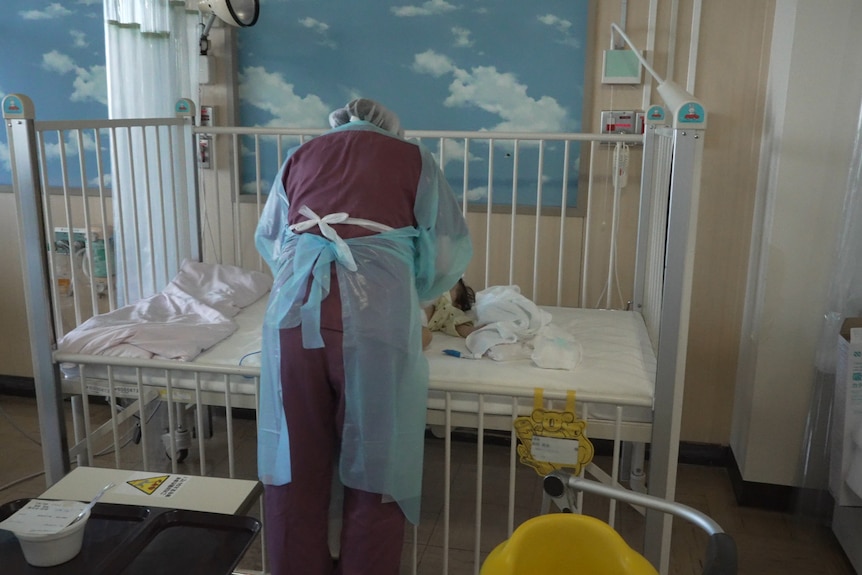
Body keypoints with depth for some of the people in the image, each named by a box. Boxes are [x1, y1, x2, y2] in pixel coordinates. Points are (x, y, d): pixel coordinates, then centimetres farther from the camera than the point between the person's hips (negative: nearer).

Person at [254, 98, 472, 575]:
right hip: (376, 316, -3)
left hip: (295, 311, 3)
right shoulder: (413, 158, 17)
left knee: (296, 464, 16)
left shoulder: (301, 155, 24)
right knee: (375, 465, 11)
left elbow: (268, 238, 33)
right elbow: (450, 249, 16)